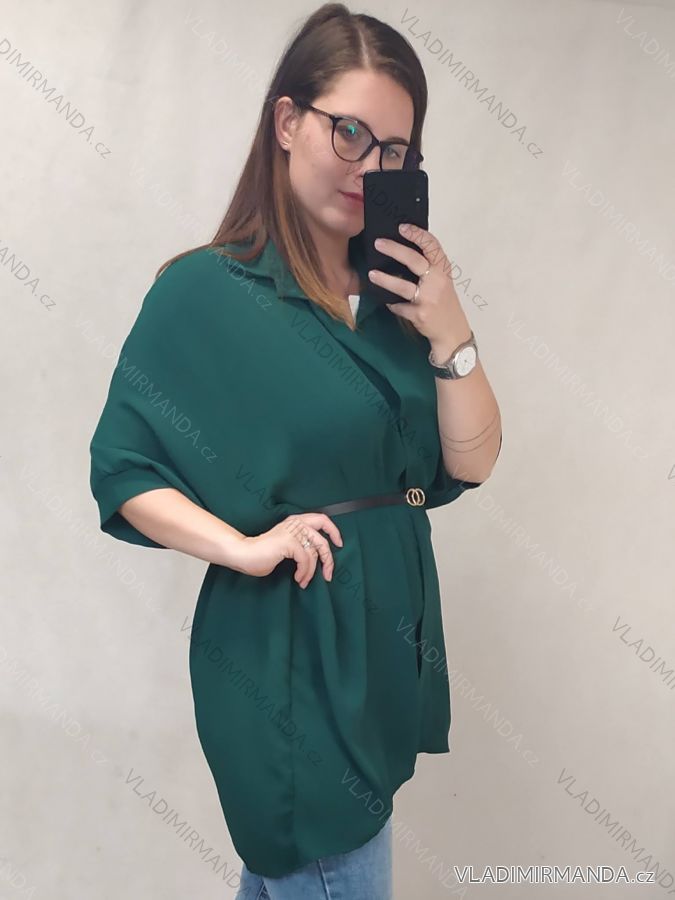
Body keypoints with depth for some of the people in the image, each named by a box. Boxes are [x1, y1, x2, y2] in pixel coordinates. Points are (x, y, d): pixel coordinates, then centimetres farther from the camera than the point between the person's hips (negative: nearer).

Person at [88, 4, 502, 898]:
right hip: (286, 646, -6)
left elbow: (471, 461, 2)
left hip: (392, 633, 6)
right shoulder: (206, 290, -12)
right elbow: (122, 471, -10)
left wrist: (449, 330, -11)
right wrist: (244, 547, -22)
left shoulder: (395, 289, 4)